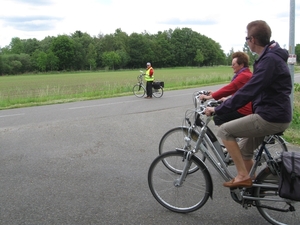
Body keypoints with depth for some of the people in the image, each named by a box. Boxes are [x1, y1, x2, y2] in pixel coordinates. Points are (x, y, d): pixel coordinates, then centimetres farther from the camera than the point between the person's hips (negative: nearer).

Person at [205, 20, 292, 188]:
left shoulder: (269, 60, -20)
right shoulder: (270, 56, 13)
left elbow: (249, 91, -26)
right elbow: (255, 89, 24)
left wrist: (218, 109, -21)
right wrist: (228, 101, 26)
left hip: (271, 118, -10)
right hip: (274, 114, 10)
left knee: (225, 130, -7)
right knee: (245, 151, 17)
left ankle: (243, 176, -2)